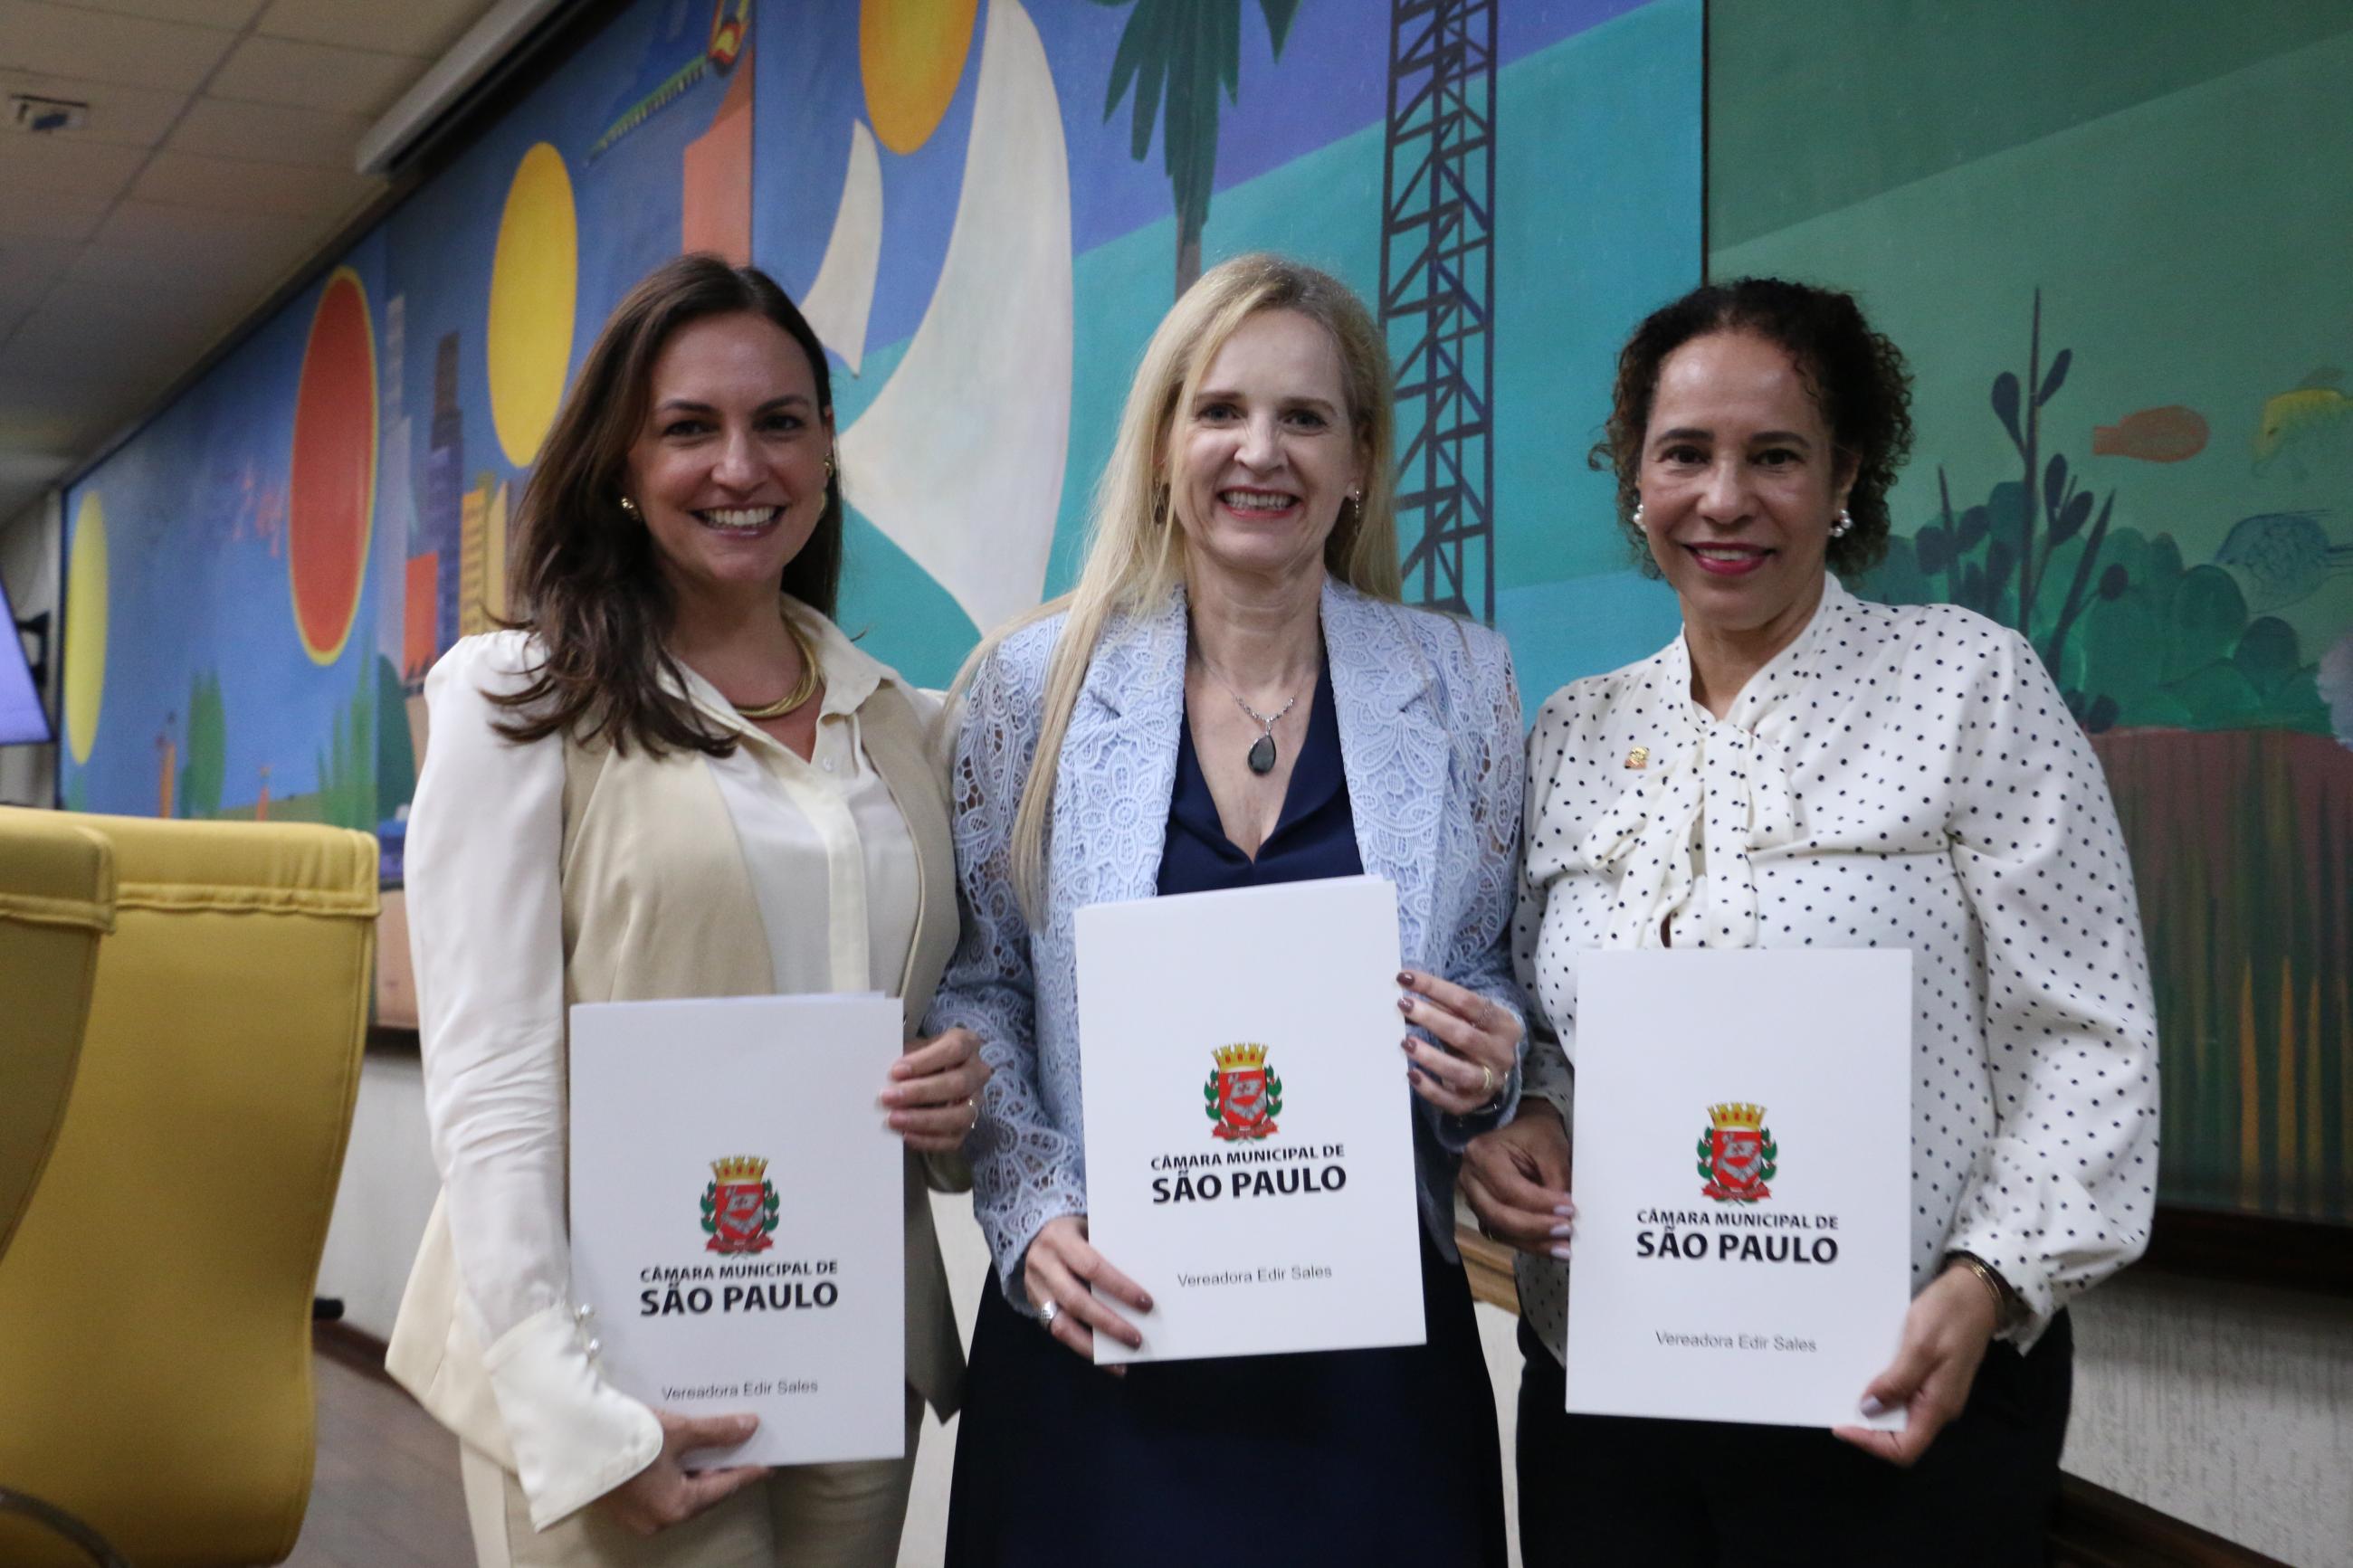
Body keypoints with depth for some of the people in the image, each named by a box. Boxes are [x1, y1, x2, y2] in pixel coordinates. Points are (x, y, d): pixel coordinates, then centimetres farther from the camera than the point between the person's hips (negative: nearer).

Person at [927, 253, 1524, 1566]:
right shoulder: (1036, 681, 1)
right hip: (1106, 1328, 0)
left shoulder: (1461, 683, 4)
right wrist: (1034, 1212, -8)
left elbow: (1497, 976, 11)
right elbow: (977, 991, 5)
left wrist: (1491, 1065, -10)